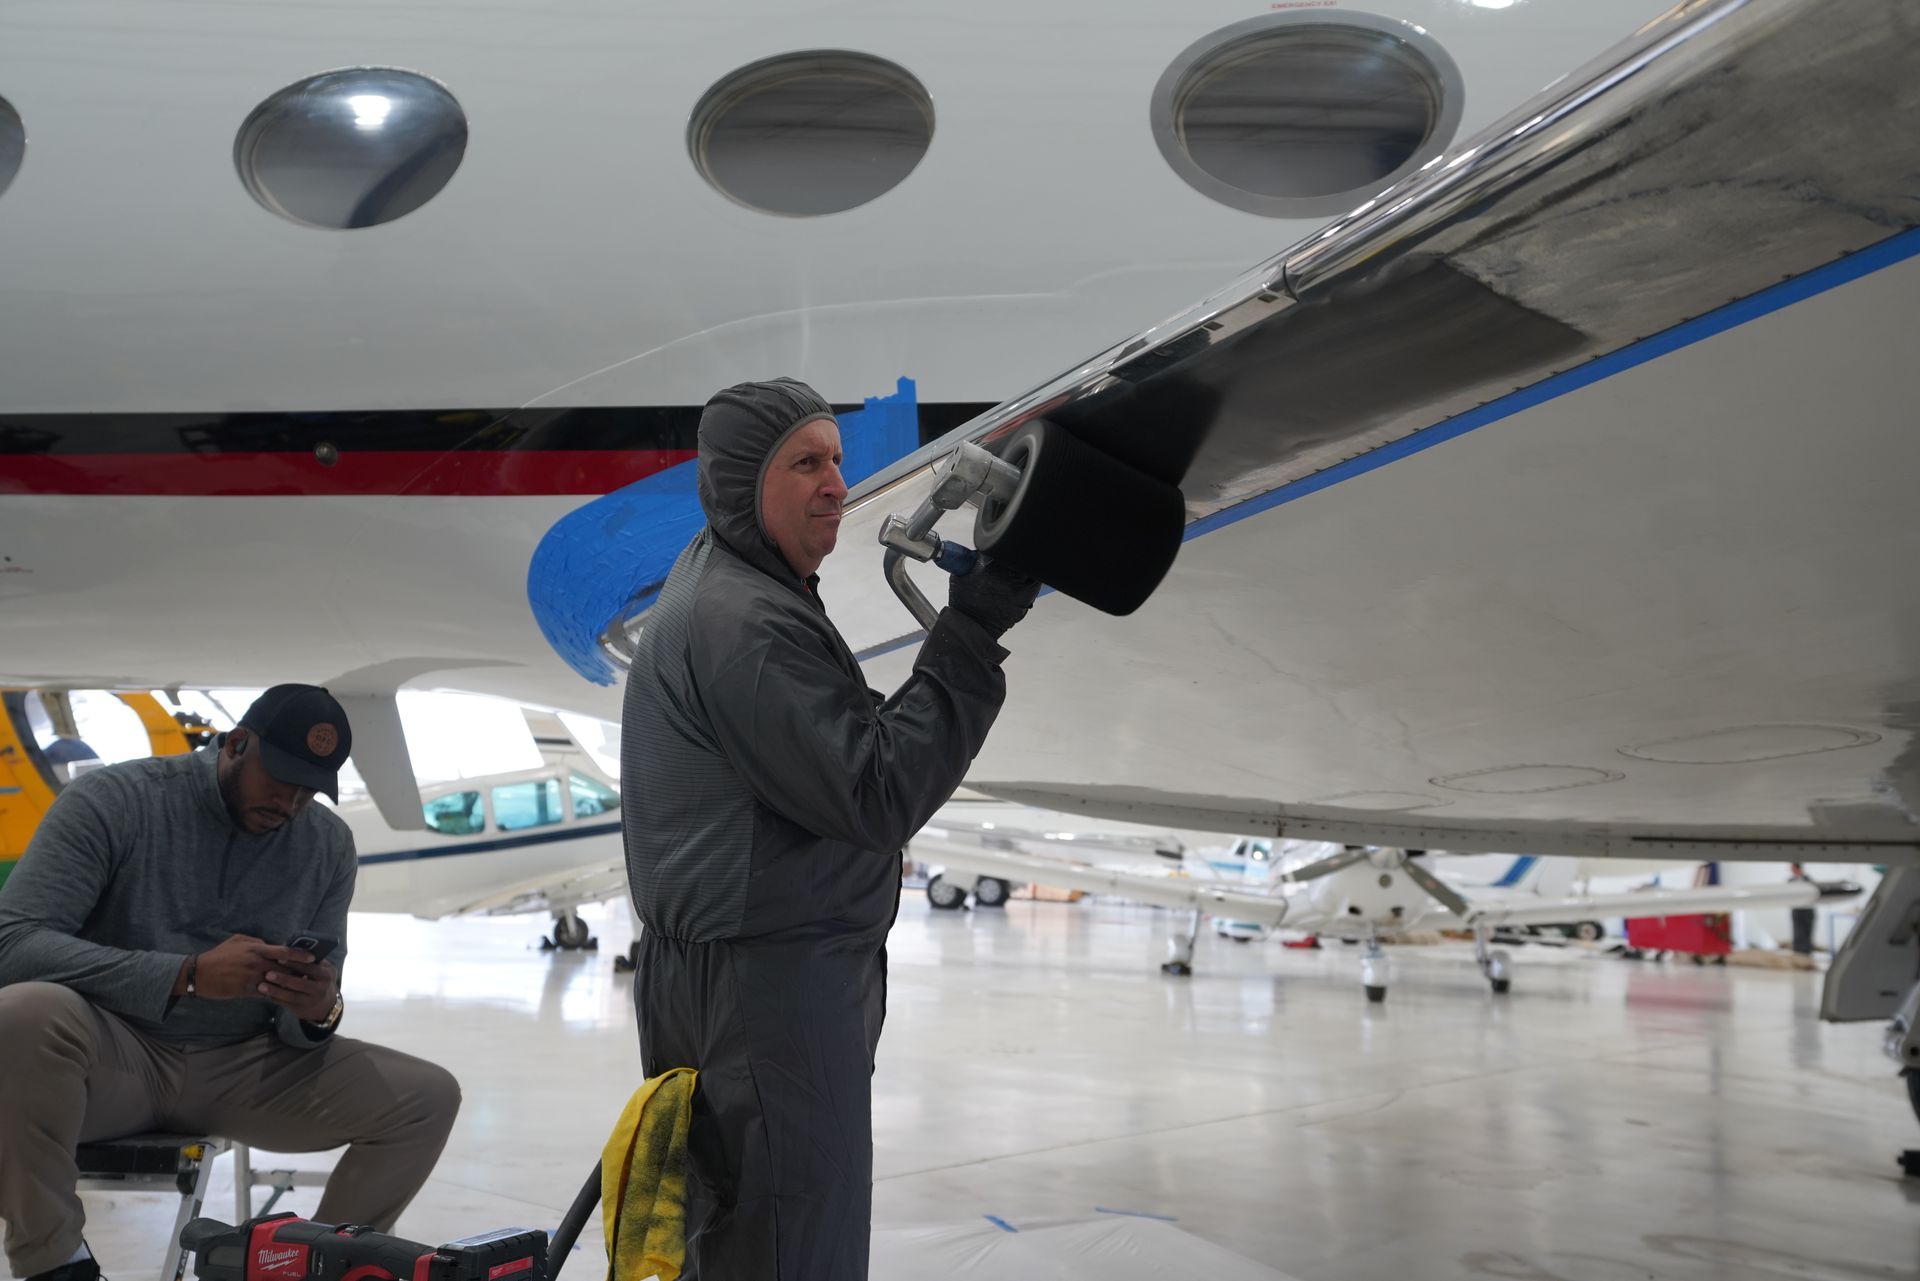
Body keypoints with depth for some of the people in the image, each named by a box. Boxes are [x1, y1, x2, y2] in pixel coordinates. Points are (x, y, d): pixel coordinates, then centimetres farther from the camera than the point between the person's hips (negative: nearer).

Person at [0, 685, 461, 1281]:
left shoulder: (328, 844, 0)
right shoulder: (111, 801, -11)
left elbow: (304, 1021, 3)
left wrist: (317, 1011, -25)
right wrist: (188, 975, -32)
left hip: (242, 1069, 3)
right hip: (112, 1056, -3)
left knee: (428, 1098, -13)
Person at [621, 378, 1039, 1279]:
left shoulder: (716, 579, 15)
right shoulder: (743, 622, -19)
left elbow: (836, 748, 17)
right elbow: (879, 797, -22)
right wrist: (969, 638, -20)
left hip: (707, 972, 11)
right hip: (769, 978, -11)